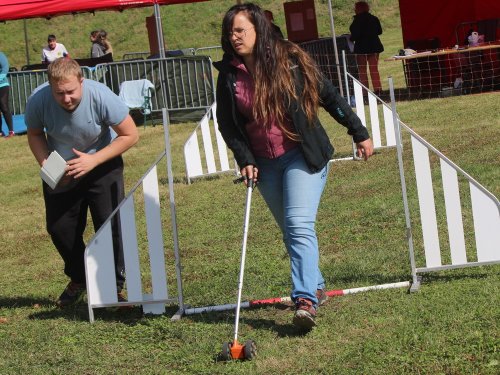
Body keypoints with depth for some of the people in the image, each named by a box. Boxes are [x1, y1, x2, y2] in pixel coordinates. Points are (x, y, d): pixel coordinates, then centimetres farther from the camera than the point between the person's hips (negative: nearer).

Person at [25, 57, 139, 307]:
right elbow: (35, 134, -2)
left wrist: (93, 160, -27)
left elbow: (130, 135, -20)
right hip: (61, 172, 3)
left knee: (110, 225, -12)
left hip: (102, 164, -2)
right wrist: (46, 164, -20)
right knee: (59, 228, 3)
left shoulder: (101, 97, -30)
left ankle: (114, 286, 5)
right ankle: (78, 280, 27)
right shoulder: (38, 102, -24)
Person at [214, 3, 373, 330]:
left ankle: (305, 300, -24)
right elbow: (227, 123, 8)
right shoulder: (229, 75, 0)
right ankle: (315, 287, 31)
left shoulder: (291, 60, -8)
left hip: (303, 156, -4)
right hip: (264, 165, 4)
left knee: (299, 225, -18)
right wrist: (245, 160, -4)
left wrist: (359, 133, 3)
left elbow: (329, 96, 0)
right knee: (290, 230, 12)